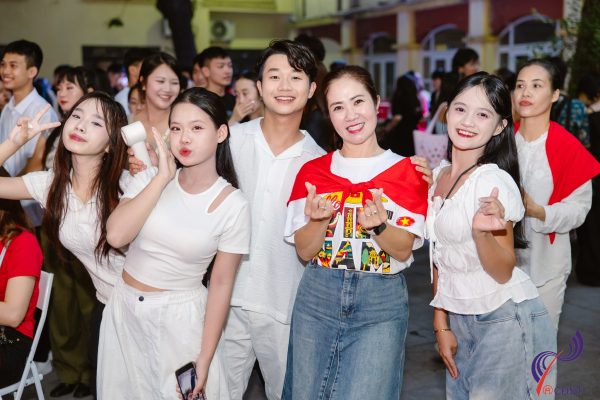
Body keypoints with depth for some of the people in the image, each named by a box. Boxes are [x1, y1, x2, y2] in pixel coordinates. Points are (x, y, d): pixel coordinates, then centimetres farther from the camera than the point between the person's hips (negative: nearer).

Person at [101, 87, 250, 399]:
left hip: (180, 317, -3)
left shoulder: (233, 206, -11)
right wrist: (163, 177, -20)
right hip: (124, 309, 3)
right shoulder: (149, 178, -4)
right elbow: (116, 236, -19)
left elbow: (221, 283, -8)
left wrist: (205, 359, -7)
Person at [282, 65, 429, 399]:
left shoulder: (406, 172, -2)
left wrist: (378, 225, -25)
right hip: (317, 297, 2)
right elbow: (304, 251, 0)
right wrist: (318, 220, -20)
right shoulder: (313, 171, 3)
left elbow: (404, 250, -5)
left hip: (382, 302, -2)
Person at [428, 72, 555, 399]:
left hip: (505, 320, -6)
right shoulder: (438, 176, 4)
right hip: (458, 318, 6)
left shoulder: (494, 181, -16)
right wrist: (441, 323, 10)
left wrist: (481, 232, -36)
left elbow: (503, 273, -17)